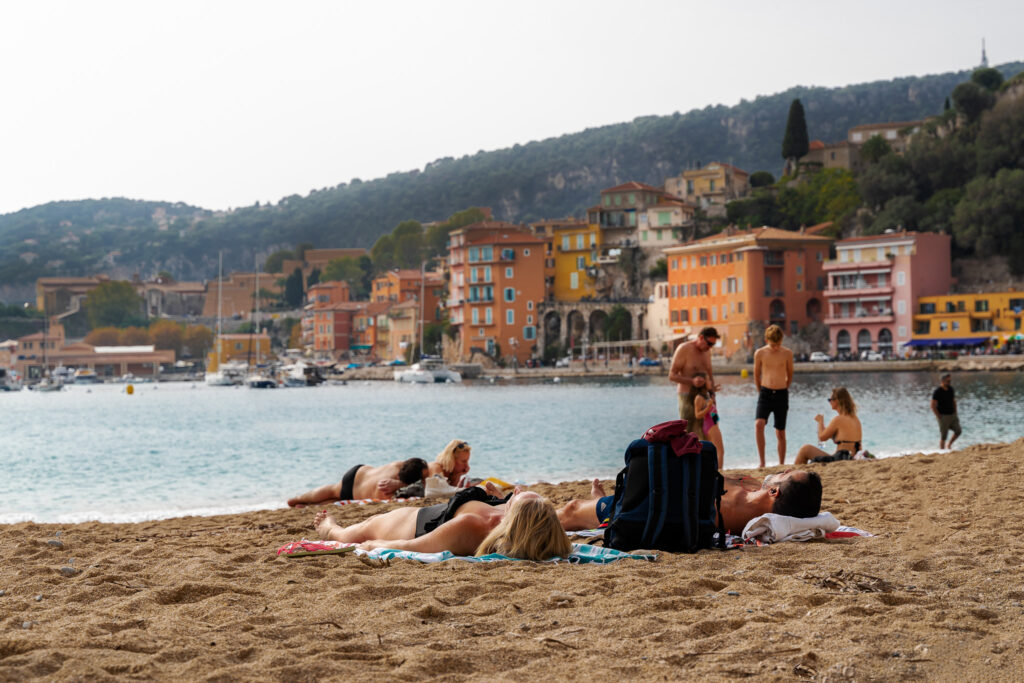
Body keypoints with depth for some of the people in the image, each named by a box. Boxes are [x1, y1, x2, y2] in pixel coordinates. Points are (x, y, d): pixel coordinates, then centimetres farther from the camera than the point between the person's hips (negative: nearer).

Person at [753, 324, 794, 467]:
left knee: (780, 433, 5)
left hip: (781, 395, 1)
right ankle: (762, 462, -19)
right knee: (758, 424, -23)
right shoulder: (760, 353, -2)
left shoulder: (787, 353, -1)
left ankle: (781, 465, 15)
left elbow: (790, 375, 13)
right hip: (765, 393, -1)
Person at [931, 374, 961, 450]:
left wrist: (955, 414, 9)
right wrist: (939, 418, -16)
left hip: (952, 415, 6)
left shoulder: (951, 389, 4)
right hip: (943, 416, -6)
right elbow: (933, 406, -17)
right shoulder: (937, 391, -17)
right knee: (943, 436, -1)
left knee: (958, 431, -1)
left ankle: (949, 444, 23)